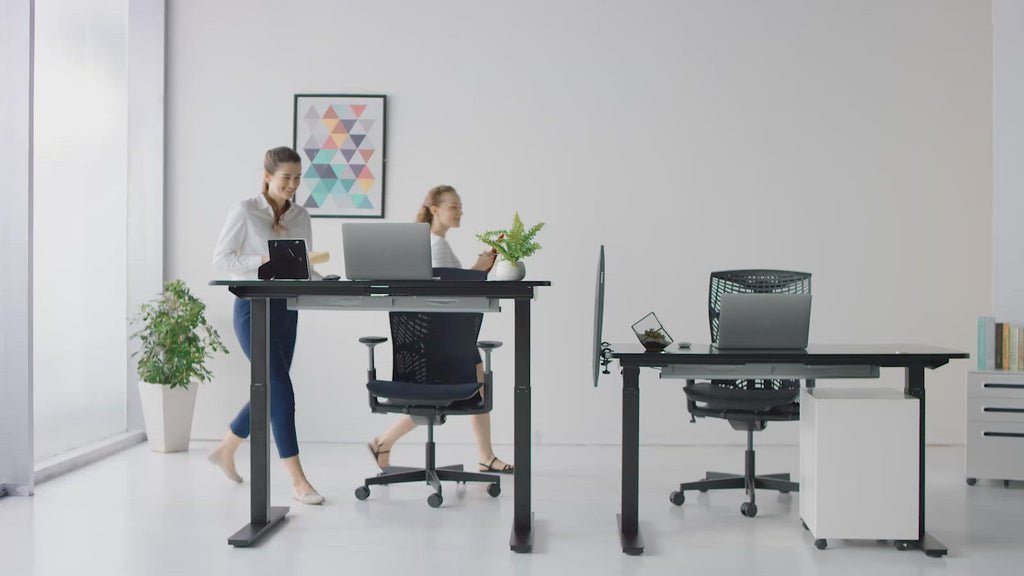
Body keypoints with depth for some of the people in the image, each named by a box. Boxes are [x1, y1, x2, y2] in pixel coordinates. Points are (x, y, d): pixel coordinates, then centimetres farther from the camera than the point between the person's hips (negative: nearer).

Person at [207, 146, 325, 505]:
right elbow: (221, 259, -8)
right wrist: (263, 261, -21)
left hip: (286, 308, 7)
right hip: (253, 307, -7)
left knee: (270, 393, 14)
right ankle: (298, 482, -8)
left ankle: (225, 450, 38)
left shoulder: (300, 216, 10)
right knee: (281, 391, -13)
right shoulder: (245, 212, -6)